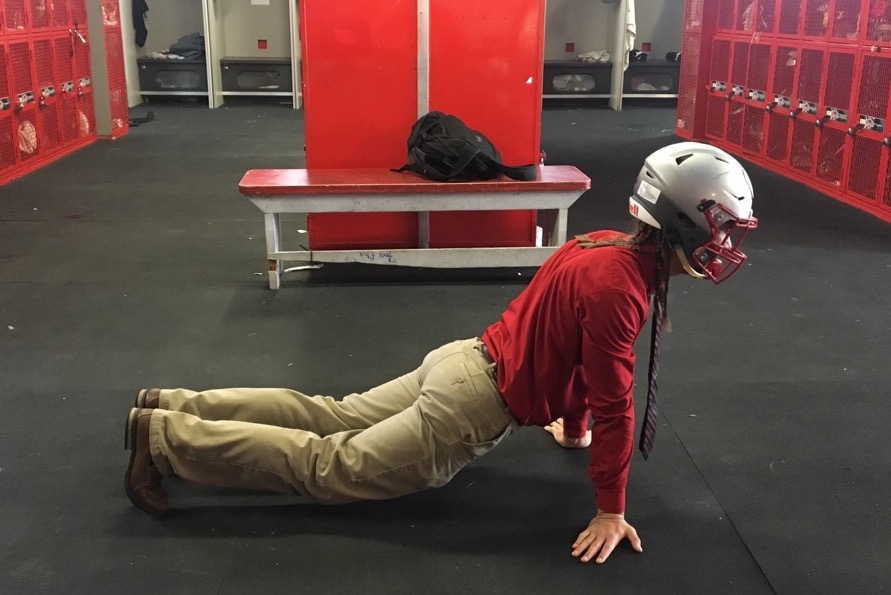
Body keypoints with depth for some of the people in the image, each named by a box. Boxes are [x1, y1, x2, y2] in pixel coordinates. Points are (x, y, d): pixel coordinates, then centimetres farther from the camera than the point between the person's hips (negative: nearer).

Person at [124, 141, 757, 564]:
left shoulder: (606, 245, 8)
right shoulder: (618, 285, -23)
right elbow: (613, 404, -20)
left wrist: (572, 424, 30)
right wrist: (611, 511, -12)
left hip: (462, 362, 9)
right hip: (475, 406, -9)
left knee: (330, 418, 15)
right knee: (326, 467, -1)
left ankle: (168, 408, 20)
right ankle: (164, 437, 3)